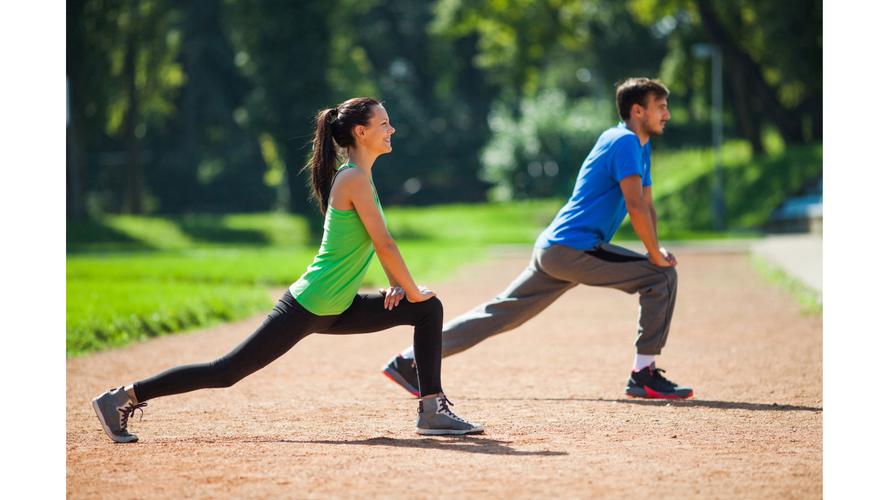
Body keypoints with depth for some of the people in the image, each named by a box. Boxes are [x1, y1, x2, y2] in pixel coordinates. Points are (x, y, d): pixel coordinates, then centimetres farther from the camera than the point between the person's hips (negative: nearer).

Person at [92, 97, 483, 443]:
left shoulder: (359, 176, 12)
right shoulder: (353, 179, -17)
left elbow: (379, 241, 20)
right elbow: (384, 243, -18)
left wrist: (396, 285, 9)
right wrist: (411, 290, -8)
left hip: (336, 309, 10)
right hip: (306, 309, -10)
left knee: (429, 309, 7)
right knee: (227, 372, -8)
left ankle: (432, 411, 8)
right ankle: (125, 397, 0)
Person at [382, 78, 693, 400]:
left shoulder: (640, 145, 20)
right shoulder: (625, 142, -12)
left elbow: (646, 205, 23)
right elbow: (635, 207, -22)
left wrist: (656, 249, 8)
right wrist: (655, 255, -15)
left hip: (552, 249, 10)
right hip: (574, 249, -10)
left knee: (500, 313, 11)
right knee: (662, 276, -10)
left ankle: (409, 361, 12)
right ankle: (644, 376, -8)